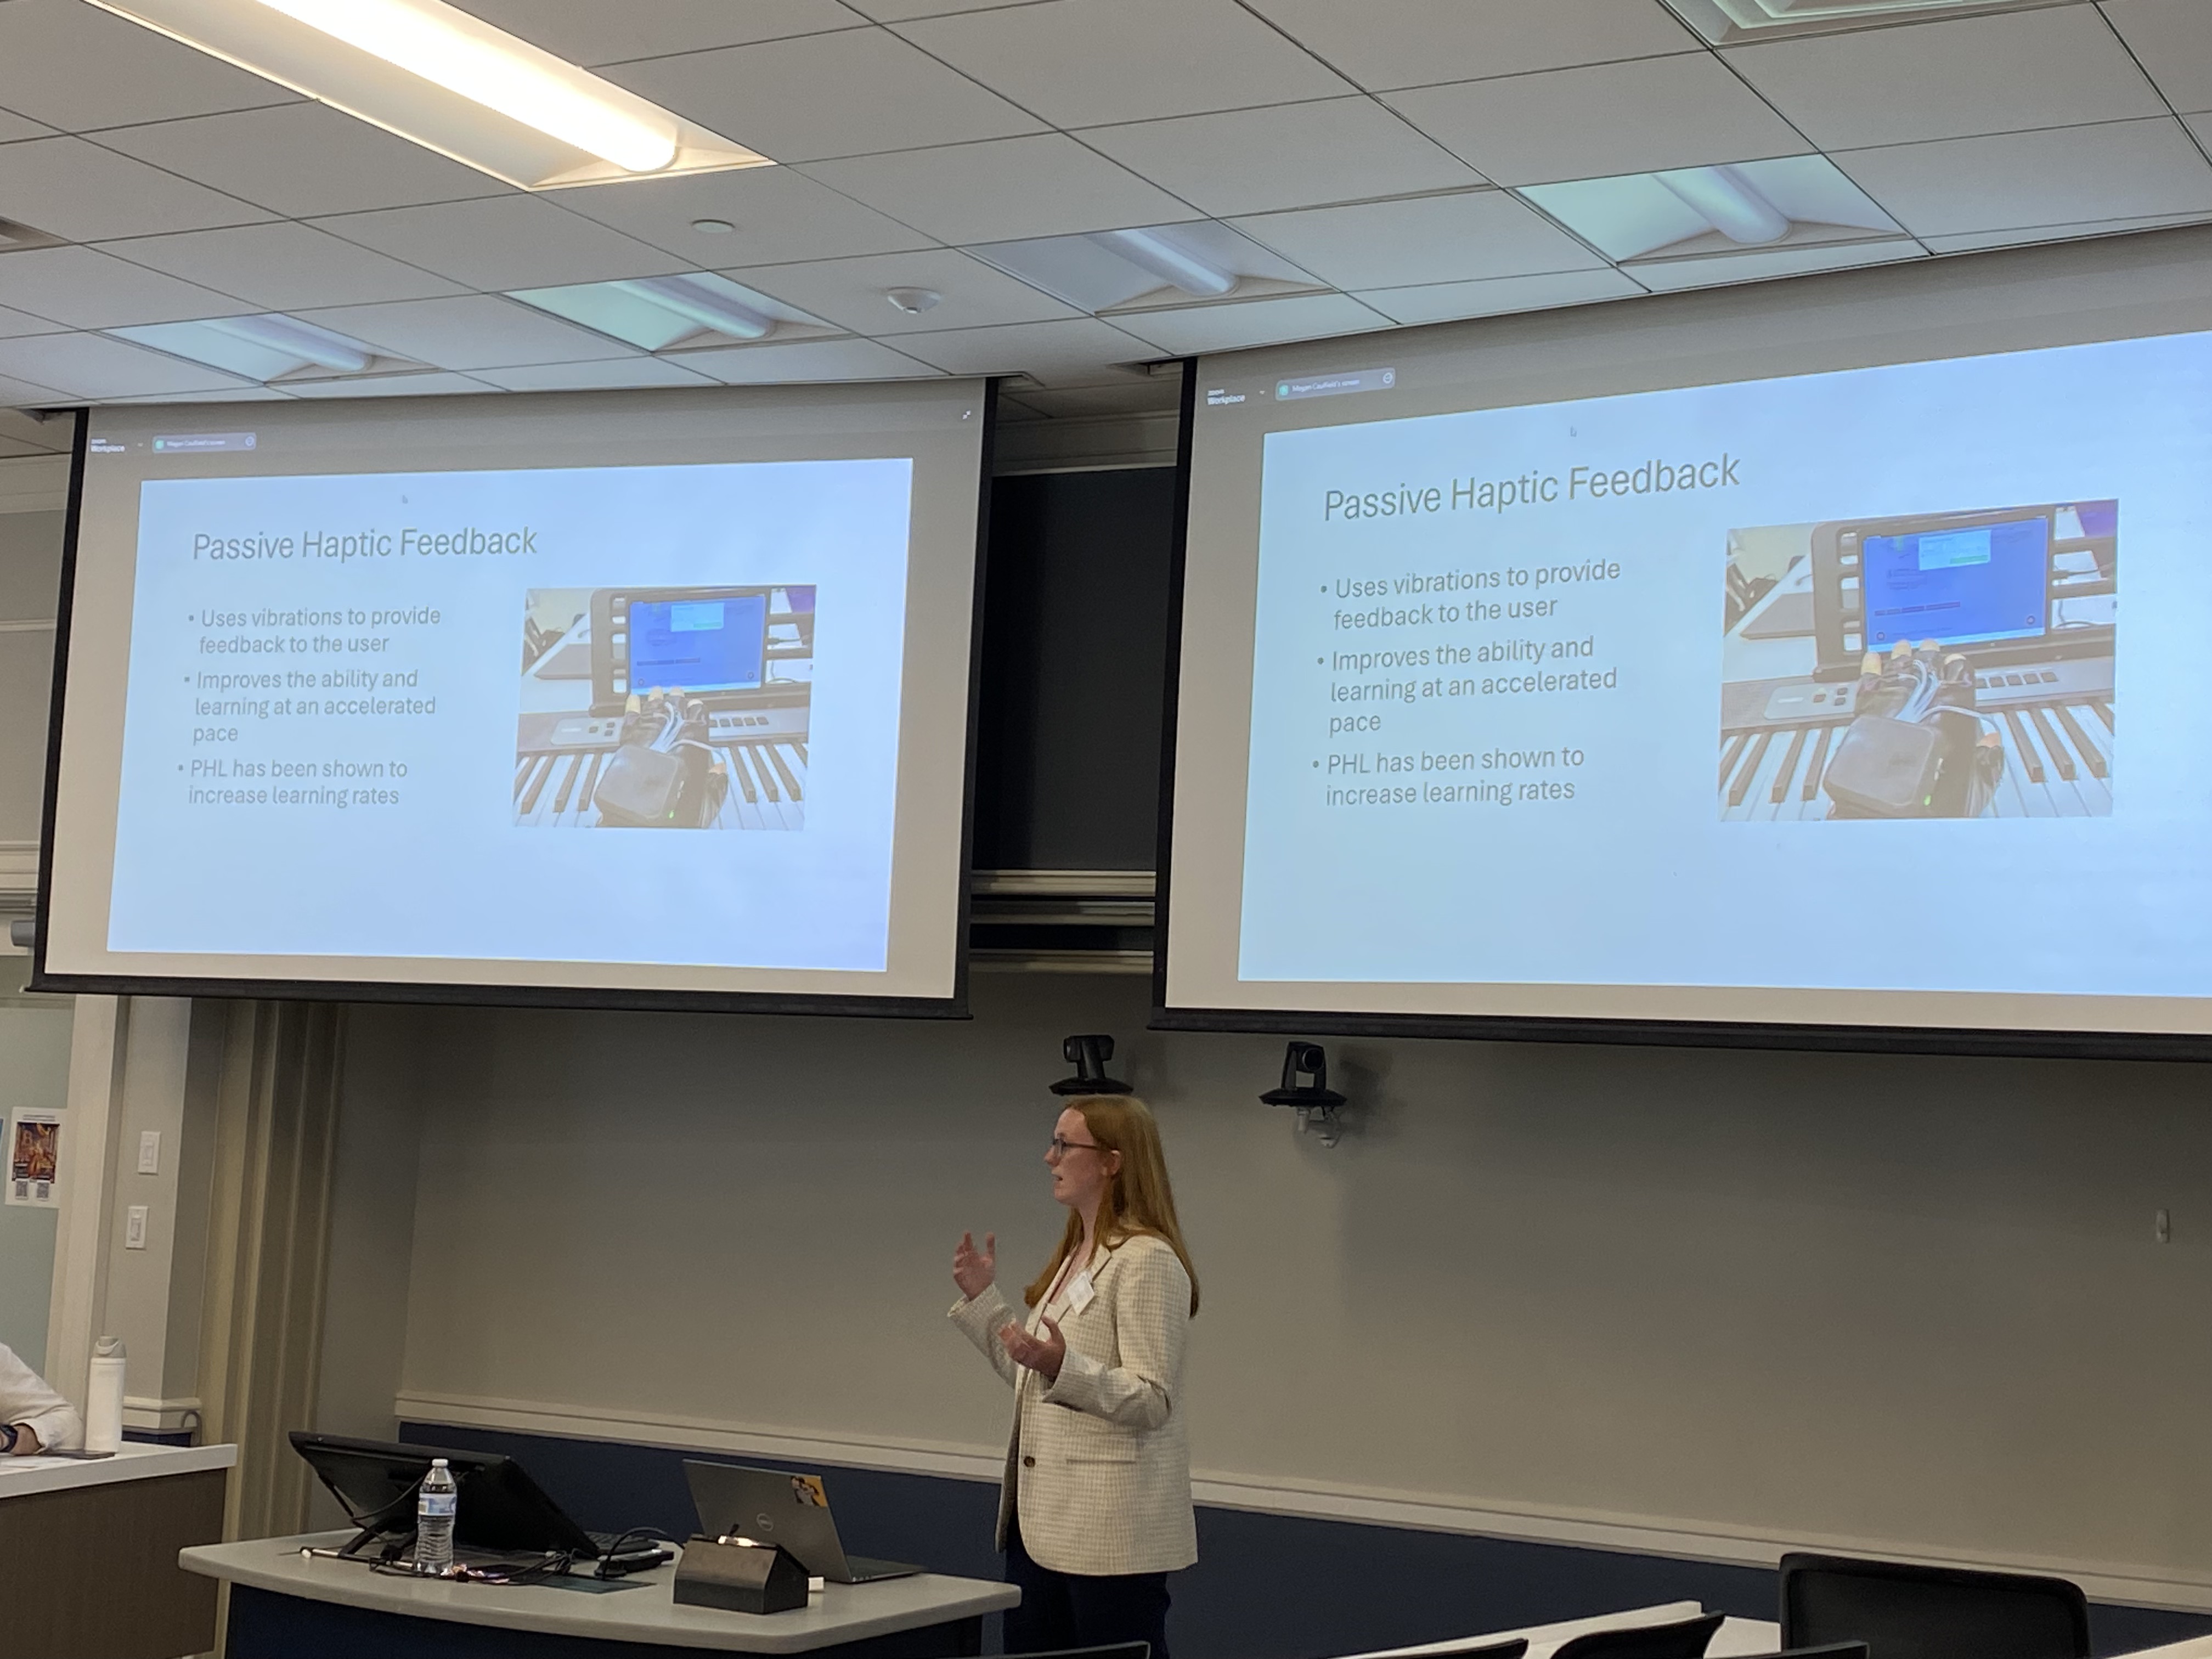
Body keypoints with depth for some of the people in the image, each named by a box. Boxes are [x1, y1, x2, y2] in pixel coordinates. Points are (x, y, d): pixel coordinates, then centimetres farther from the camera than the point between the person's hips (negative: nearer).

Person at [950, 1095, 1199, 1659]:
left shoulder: (1147, 1261, -14)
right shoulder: (1075, 1255, 16)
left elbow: (1153, 1401, -20)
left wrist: (1063, 1368, -33)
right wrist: (981, 1299, 15)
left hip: (1111, 1528, -10)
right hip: (1043, 1517, 10)